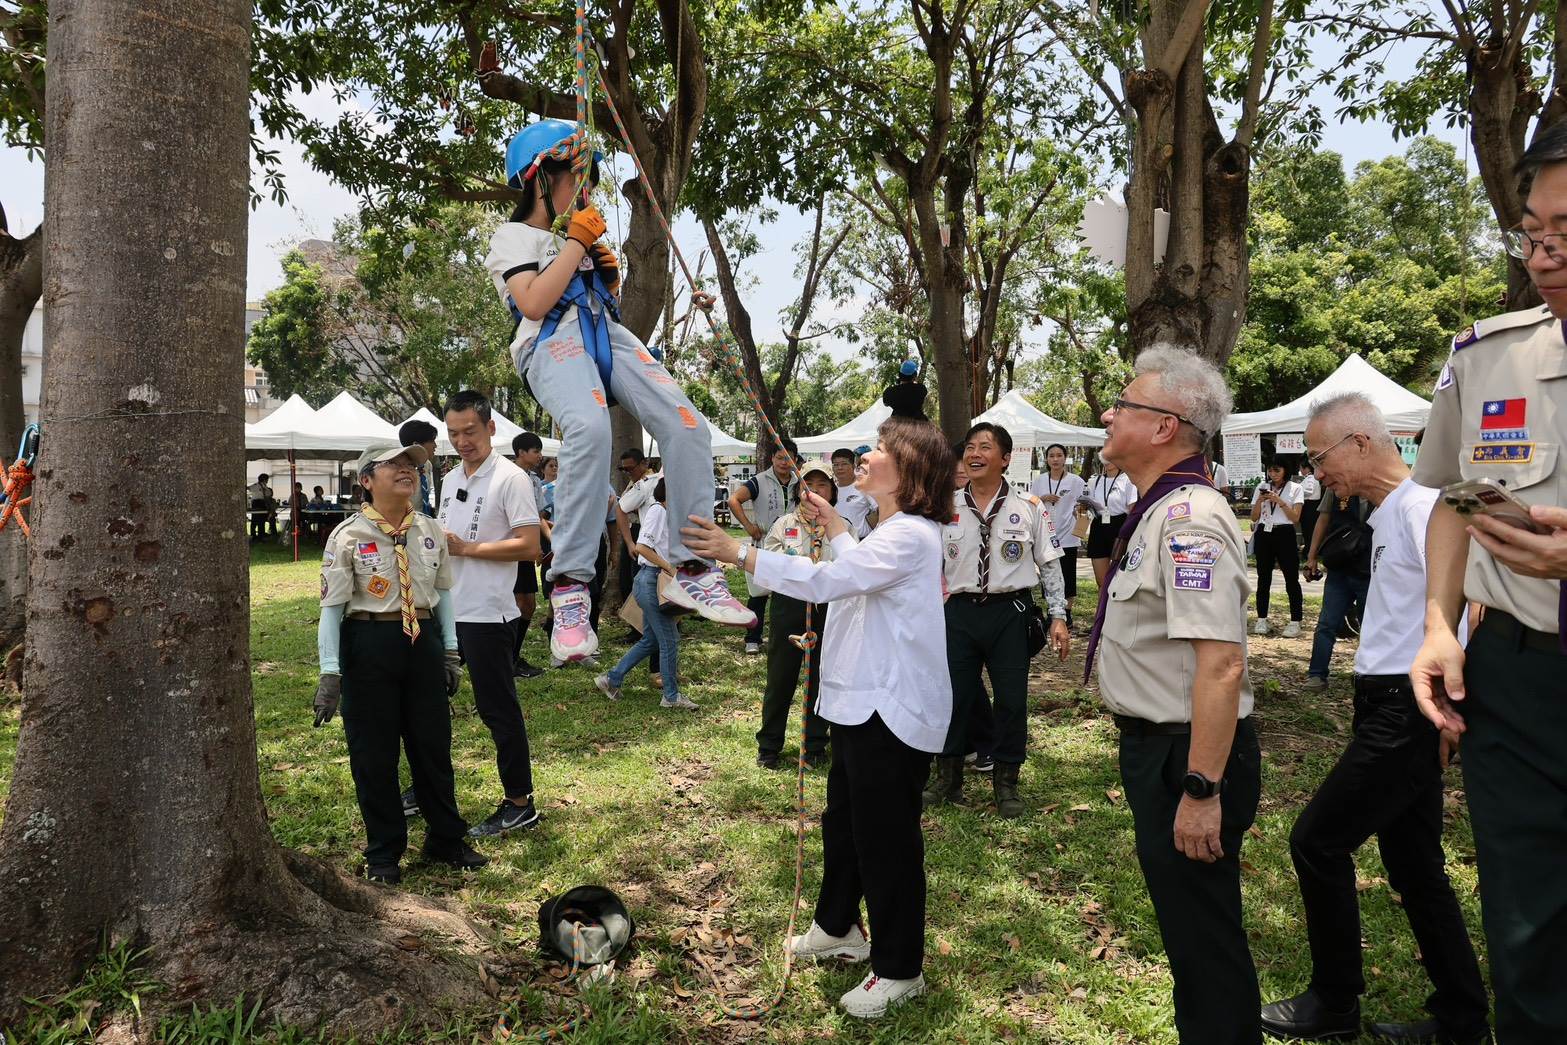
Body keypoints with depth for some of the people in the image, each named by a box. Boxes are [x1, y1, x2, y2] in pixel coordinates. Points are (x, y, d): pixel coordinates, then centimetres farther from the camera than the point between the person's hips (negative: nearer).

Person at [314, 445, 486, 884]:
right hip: (369, 644, -4)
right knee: (373, 752, 8)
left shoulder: (430, 531, 3)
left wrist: (450, 652, 10)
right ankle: (383, 851, 26)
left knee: (433, 744, 13)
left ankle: (446, 839, 31)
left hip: (424, 640, 4)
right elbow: (331, 606, -10)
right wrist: (330, 673, -14)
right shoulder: (348, 536, -10)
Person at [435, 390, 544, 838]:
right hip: (445, 610, 9)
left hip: (487, 615, -9)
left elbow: (530, 547, -19)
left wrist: (467, 548, -20)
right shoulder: (450, 479, 14)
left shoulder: (510, 478, -12)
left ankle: (519, 804, 12)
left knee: (498, 709, 0)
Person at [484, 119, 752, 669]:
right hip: (553, 341, -6)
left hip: (607, 334, 7)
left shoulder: (579, 235, 30)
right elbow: (534, 303, -9)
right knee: (589, 428, -39)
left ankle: (692, 569, -11)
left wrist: (610, 277, 14)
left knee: (688, 426, -17)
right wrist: (577, 242, -3)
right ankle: (570, 588, -37)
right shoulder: (512, 236, 11)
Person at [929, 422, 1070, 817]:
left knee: (1012, 699, 5)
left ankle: (1006, 783, 23)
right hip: (959, 611, 2)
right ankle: (947, 779, 25)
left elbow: (1049, 565, 3)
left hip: (1010, 611, -1)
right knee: (951, 696, 8)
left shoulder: (1029, 509, -1)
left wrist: (1058, 616, -2)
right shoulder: (945, 508, 4)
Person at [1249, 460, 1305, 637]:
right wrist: (1259, 501, -8)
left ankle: (1295, 622, 0)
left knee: (1292, 579, -4)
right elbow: (1254, 517, 9)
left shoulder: (1295, 488, 3)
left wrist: (1279, 501, -15)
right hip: (1264, 534, 3)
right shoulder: (1261, 487, 11)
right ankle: (1261, 620, 12)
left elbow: (1295, 518, -6)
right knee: (1263, 578, 6)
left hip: (1284, 534, -3)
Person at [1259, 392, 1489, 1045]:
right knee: (1414, 867, 16)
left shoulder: (1421, 505, -15)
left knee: (1317, 841, -2)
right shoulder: (1387, 513, 15)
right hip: (1390, 708, 10)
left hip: (1407, 715, -10)